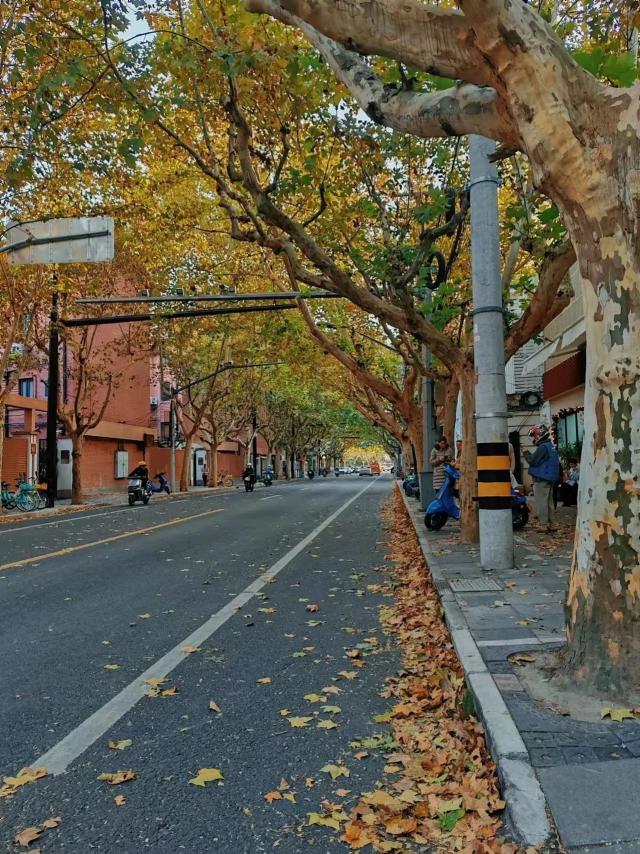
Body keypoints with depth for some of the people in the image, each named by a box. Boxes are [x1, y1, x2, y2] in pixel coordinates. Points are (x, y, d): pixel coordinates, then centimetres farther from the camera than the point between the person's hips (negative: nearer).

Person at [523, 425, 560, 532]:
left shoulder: (543, 447, -17)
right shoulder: (551, 446, 15)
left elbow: (533, 460, -18)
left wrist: (526, 453, -4)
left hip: (541, 480, -10)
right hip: (550, 479, 10)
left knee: (541, 503, -6)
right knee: (549, 502, 14)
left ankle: (544, 525, -7)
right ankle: (550, 525, 19)